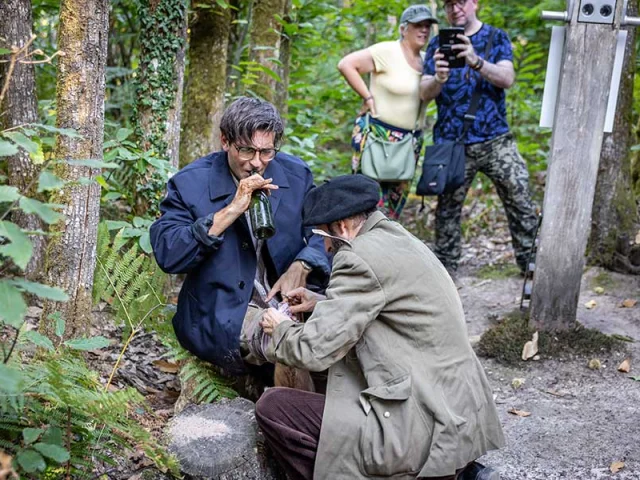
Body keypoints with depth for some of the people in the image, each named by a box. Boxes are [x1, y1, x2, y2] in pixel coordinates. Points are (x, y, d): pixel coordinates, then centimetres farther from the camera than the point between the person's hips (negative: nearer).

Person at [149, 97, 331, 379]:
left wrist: (301, 267, -12)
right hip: (223, 318, -4)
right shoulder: (190, 184, -5)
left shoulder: (295, 174, 6)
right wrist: (230, 211, -22)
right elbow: (167, 256, -16)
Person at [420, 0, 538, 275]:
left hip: (496, 140, 0)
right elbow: (425, 93, 0)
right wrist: (439, 79, -25)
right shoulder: (438, 45, 8)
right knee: (447, 210, 5)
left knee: (520, 201, -4)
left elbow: (508, 78, -11)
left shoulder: (496, 38, 5)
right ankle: (445, 271, 17)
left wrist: (476, 61, -29)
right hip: (451, 143, 1)